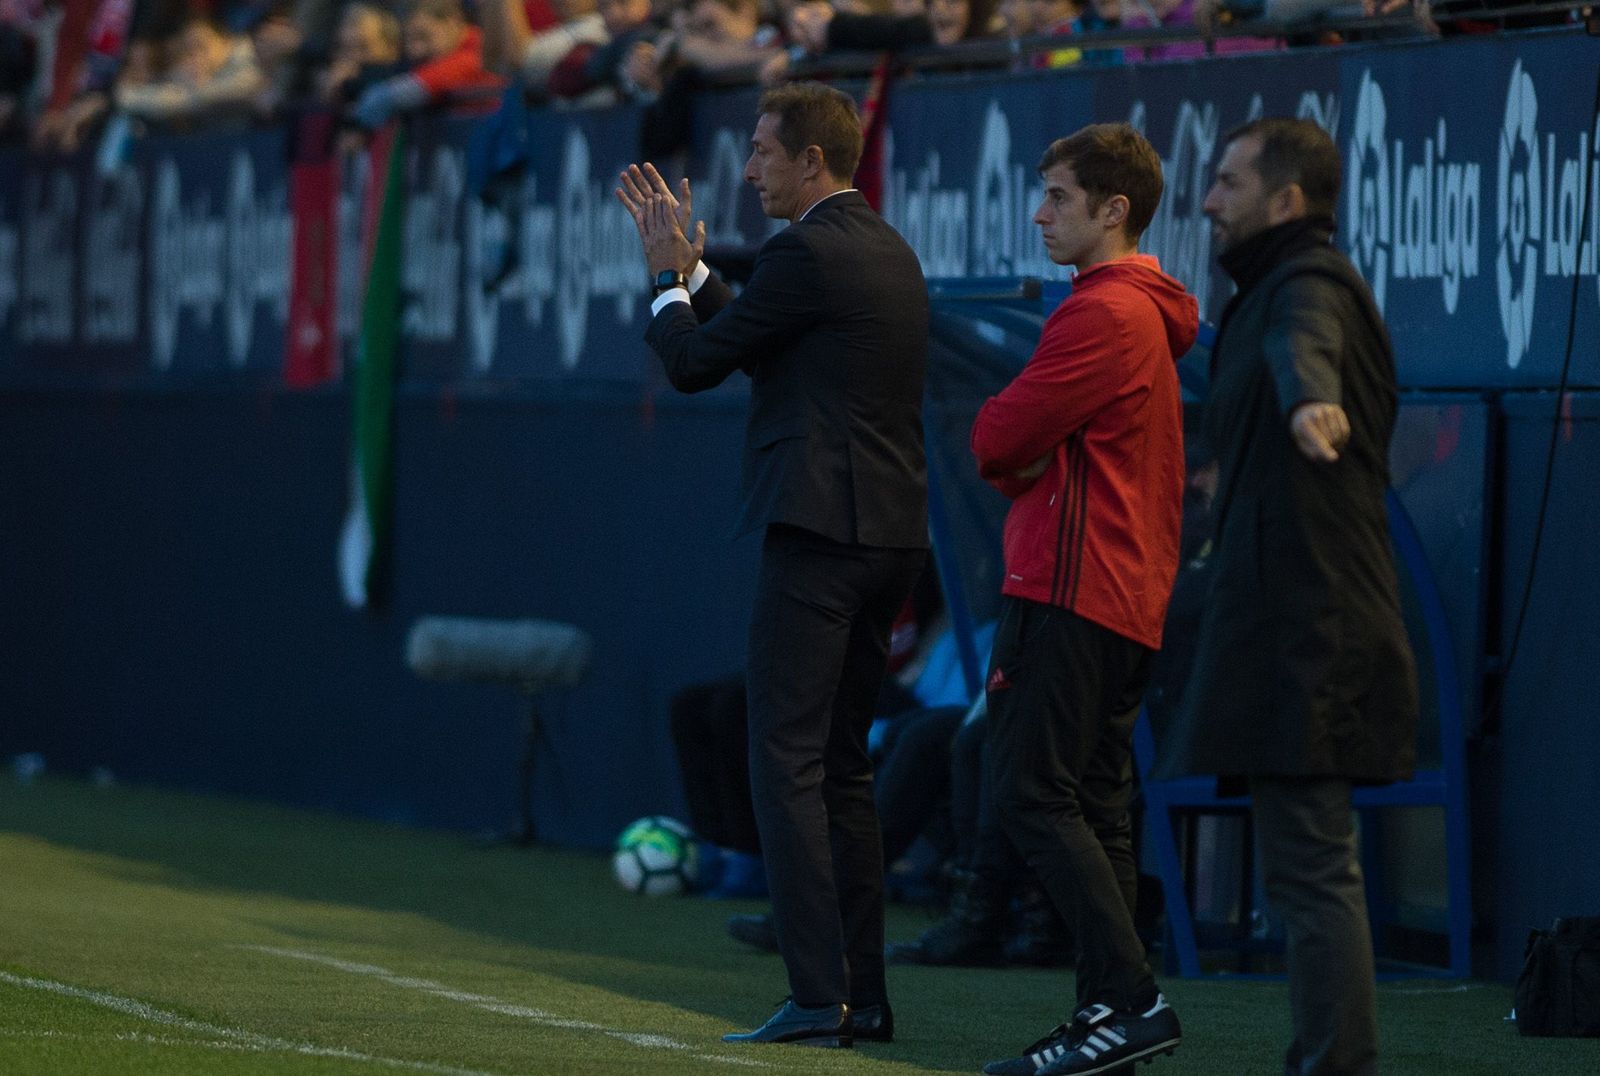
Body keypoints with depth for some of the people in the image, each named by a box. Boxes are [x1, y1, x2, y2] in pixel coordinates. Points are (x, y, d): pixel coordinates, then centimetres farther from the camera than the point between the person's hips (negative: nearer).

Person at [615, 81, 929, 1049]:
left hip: (821, 532, -9)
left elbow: (694, 363, -6)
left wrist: (670, 281, 11)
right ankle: (863, 996, 13)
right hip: (893, 534, 9)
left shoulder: (809, 254, -12)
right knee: (842, 768, 13)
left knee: (788, 761, -9)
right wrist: (694, 269, 26)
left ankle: (819, 996, -15)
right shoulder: (888, 252, 17)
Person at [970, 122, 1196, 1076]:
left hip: (1075, 585, -10)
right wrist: (1022, 458, 2)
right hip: (1129, 594, 10)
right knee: (1092, 807, 9)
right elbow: (1013, 445, 22)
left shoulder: (1103, 315, -13)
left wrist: (1004, 445, 7)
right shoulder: (1150, 316, 21)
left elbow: (998, 439, -14)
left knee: (1032, 791, -12)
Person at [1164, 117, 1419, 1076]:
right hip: (1297, 625, 11)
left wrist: (1310, 400, -59)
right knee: (1310, 861, 15)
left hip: (1306, 630, -11)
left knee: (1311, 862, -13)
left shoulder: (1309, 285, -13)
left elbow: (1303, 346, -38)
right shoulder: (1289, 287, 21)